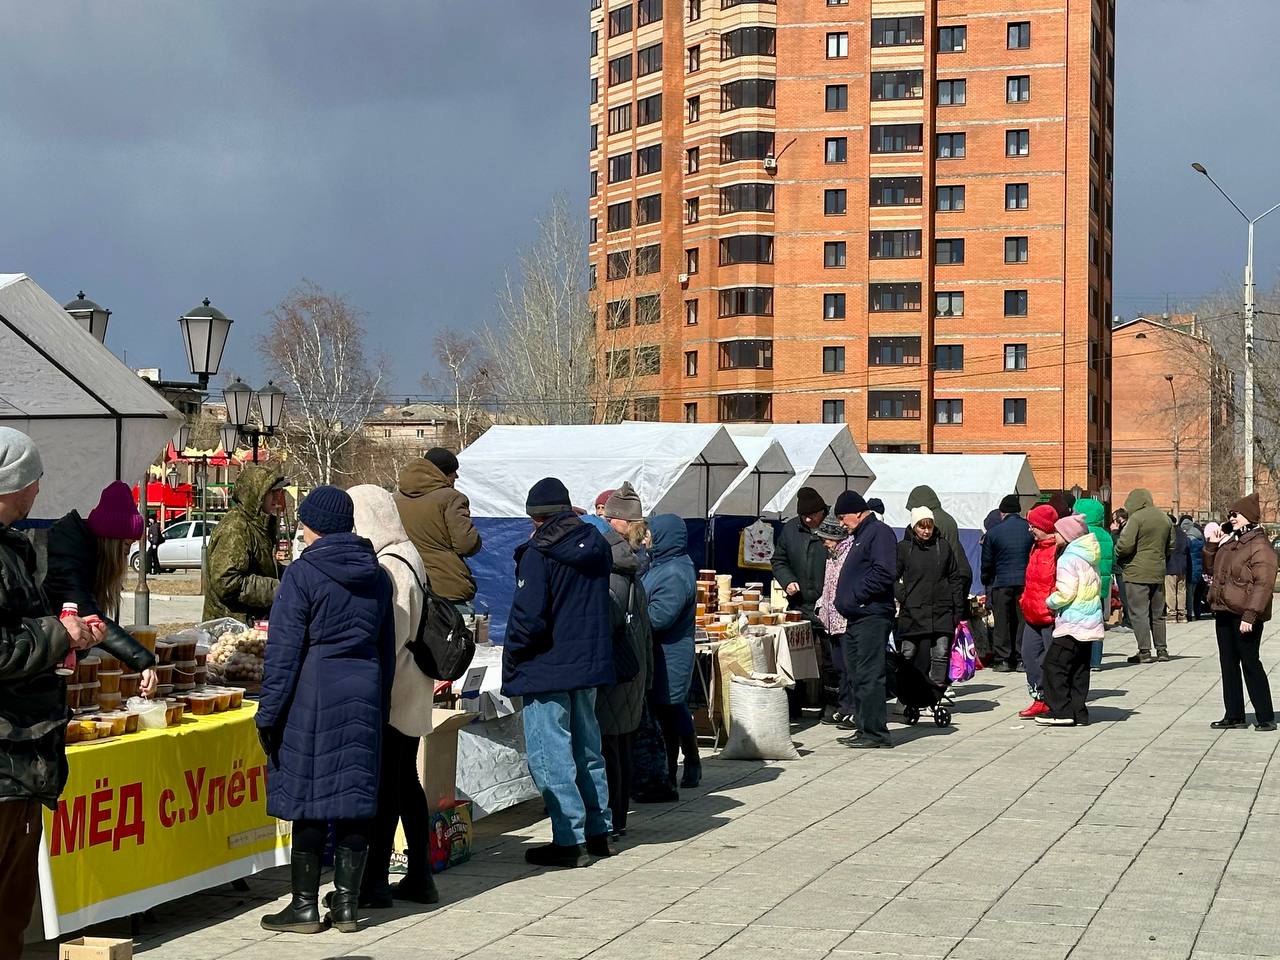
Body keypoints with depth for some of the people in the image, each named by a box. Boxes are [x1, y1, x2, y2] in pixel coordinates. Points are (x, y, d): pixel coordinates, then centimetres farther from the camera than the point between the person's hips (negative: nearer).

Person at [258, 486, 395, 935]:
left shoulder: (303, 573, -8)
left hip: (313, 696, -5)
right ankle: (347, 903, 12)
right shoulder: (376, 575, 10)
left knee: (309, 797, 0)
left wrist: (268, 713, -6)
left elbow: (283, 652, -10)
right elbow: (387, 648, 16)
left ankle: (305, 905, 5)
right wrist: (380, 706, 22)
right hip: (365, 695, 5)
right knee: (355, 796, 7)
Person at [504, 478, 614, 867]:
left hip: (547, 667, -8)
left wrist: (511, 660, -8)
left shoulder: (538, 553, -15)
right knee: (587, 748, 18)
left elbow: (528, 615, -19)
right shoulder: (596, 544, 7)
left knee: (550, 754, -3)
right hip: (591, 661, 8)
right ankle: (599, 830, 25)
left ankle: (569, 840, -5)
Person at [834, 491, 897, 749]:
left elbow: (885, 573, -20)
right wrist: (846, 601, 14)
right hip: (857, 618, 10)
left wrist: (855, 597, -18)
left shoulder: (880, 533, -8)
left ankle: (875, 733, -8)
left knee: (869, 676, -10)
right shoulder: (860, 536, 23)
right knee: (856, 676, 11)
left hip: (872, 617, -10)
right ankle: (864, 730, 17)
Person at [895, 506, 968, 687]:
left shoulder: (943, 546, 8)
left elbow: (955, 579, 11)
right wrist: (902, 596, -10)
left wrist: (959, 610, 8)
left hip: (942, 612, 1)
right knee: (908, 655, 4)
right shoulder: (903, 548, 1)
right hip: (912, 613, -1)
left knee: (941, 654, -6)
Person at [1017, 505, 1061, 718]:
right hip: (1033, 616, 9)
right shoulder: (1036, 547, 14)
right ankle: (1039, 699, 17)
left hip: (1050, 617, -9)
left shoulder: (1059, 550, -15)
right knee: (1030, 655, 10)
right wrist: (1025, 600, 20)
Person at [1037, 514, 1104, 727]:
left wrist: (1050, 602, -2)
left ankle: (1061, 711, -8)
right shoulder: (1089, 558, 13)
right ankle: (1078, 712, 11)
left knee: (1054, 664, -5)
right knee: (1079, 669, 11)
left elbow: (1066, 593, -20)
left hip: (1071, 622, -9)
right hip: (1090, 621, 9)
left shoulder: (1068, 559, -14)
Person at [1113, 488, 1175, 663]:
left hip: (1137, 572, -7)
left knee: (1138, 612, -4)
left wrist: (1118, 557, 0)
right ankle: (1162, 649, 19)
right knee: (1157, 613, 16)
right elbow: (1171, 546, 18)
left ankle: (1144, 651, -7)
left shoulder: (1136, 518, -13)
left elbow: (1125, 544, -19)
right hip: (1158, 573, 7)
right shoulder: (1164, 518, 12)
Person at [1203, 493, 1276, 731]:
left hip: (1244, 616, -9)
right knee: (1228, 665, 11)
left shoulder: (1260, 546, -12)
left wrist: (1250, 615, -24)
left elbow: (1263, 584, -19)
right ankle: (1234, 716, 18)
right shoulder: (1229, 542, 15)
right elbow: (1211, 570, 26)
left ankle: (1265, 717, 3)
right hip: (1224, 613, 9)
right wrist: (1211, 546, 10)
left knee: (1250, 664, -4)